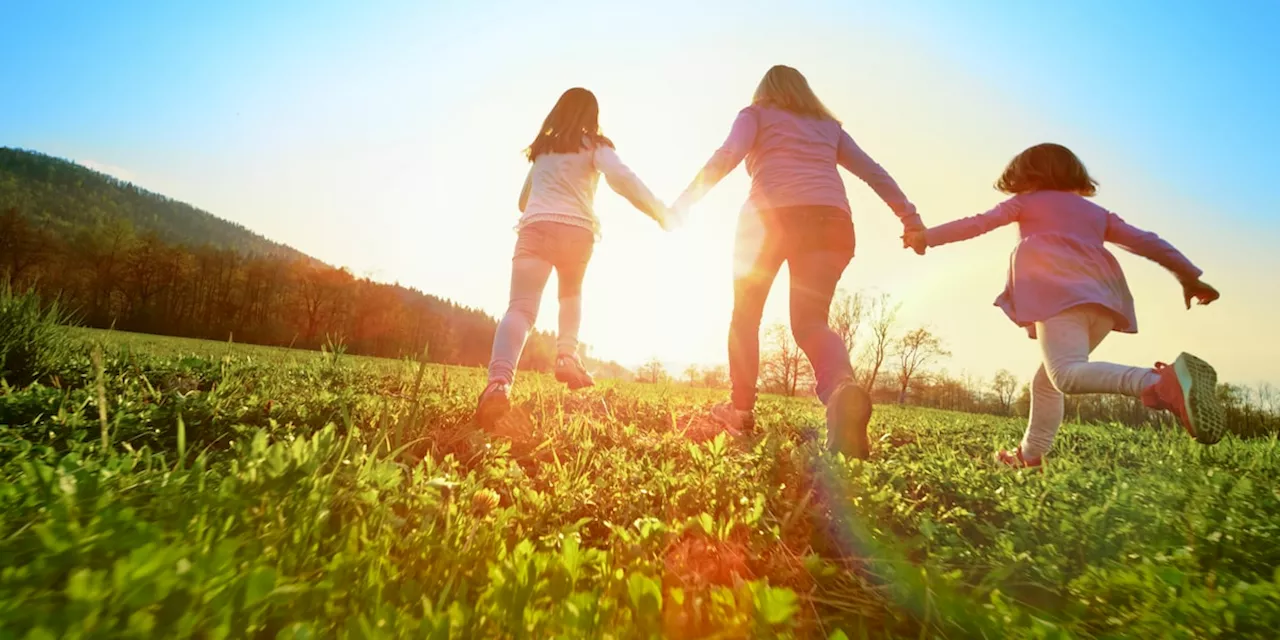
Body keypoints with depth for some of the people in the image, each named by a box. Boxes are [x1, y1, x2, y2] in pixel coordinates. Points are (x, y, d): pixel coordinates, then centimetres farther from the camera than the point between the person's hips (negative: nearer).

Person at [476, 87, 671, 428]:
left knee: (520, 308, -15)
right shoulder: (594, 145, 17)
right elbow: (621, 177, -5)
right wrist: (661, 213, 0)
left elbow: (523, 200, 40)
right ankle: (567, 355, 8)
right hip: (577, 230, -1)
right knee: (572, 295, 28)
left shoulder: (542, 148, 30)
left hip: (535, 227, 1)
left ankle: (499, 382, -39)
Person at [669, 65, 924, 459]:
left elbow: (726, 156, 1)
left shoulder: (755, 113, 21)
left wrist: (684, 202, -3)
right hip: (831, 218, 3)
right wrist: (910, 218, 17)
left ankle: (741, 408, 17)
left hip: (770, 213, -2)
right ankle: (843, 389, -40)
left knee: (746, 313, 15)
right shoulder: (829, 125, 32)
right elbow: (873, 171, 22)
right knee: (809, 321, -7)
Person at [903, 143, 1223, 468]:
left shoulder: (1027, 201, 22)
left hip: (1061, 293, -7)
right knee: (1047, 381, 17)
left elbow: (979, 223, 16)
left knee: (1068, 374, -26)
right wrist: (1189, 276, 27)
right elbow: (1146, 241, 27)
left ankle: (1165, 382, -48)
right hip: (1104, 300, 7)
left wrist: (927, 237, 21)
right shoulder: (1097, 212, 33)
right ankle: (1029, 455, 18)